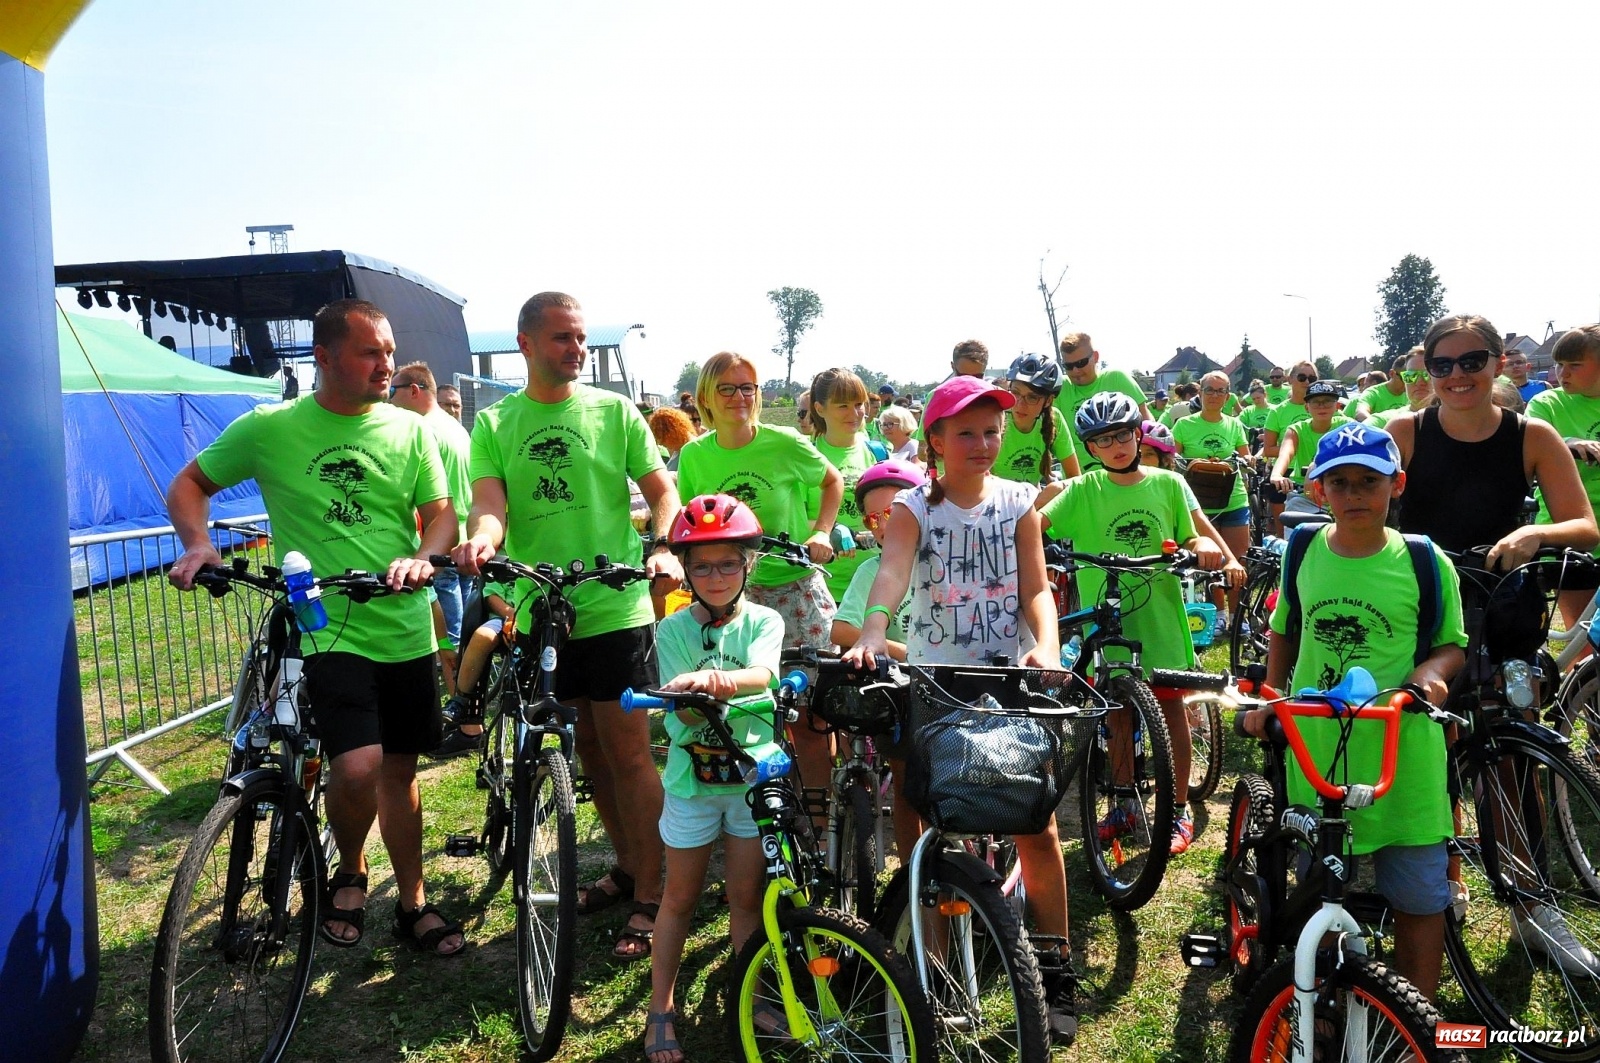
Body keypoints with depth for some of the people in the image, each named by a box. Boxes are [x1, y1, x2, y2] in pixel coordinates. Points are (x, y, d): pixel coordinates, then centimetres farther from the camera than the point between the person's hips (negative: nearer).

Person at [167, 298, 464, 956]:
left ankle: (412, 904, 30)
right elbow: (188, 485, 8)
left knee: (401, 770, 12)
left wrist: (423, 557, -20)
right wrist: (198, 545, -11)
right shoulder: (270, 428, -2)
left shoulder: (410, 430, 4)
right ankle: (350, 873, 13)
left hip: (406, 632, 3)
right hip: (326, 630, -3)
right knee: (358, 768, -19)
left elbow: (441, 514, 2)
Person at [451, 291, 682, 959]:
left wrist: (664, 547, -20)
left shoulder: (614, 411, 1)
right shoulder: (494, 425, 5)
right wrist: (480, 540, -30)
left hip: (615, 608, -3)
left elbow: (662, 490, 0)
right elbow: (490, 503, -7)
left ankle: (649, 898, 10)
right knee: (588, 750, 15)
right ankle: (626, 866, 34)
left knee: (628, 753, -2)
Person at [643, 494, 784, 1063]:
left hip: (753, 775, 0)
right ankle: (661, 1006, 24)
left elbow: (762, 673, -24)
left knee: (747, 897, 10)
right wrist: (700, 696, -37)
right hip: (692, 776, 0)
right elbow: (682, 710, -13)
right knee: (680, 897, 11)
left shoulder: (764, 621, -3)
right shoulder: (673, 630, -3)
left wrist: (715, 680, -44)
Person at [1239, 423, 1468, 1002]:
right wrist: (1269, 698, 5)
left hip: (1404, 755, -2)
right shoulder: (1303, 553, 1)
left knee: (1419, 897, 6)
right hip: (1315, 748, 2)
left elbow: (1453, 646, 5)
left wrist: (1431, 669, -16)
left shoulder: (1426, 563, -5)